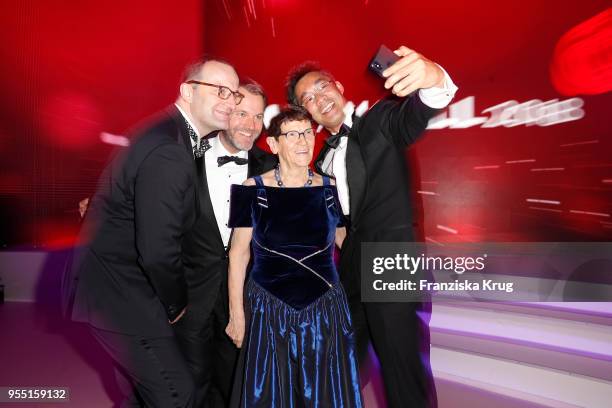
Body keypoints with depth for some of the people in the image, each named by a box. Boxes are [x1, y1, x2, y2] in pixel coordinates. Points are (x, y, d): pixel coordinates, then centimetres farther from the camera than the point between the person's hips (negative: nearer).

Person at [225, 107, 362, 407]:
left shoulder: (331, 189, 0)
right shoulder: (253, 191, -6)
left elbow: (348, 245, 10)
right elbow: (238, 254, -2)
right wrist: (237, 314, -2)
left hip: (325, 311, 2)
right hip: (268, 313, -1)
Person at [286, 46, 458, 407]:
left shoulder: (380, 120, -4)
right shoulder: (323, 159, 15)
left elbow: (414, 115, -27)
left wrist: (434, 79, -47)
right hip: (350, 268, 7)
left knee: (402, 364, -2)